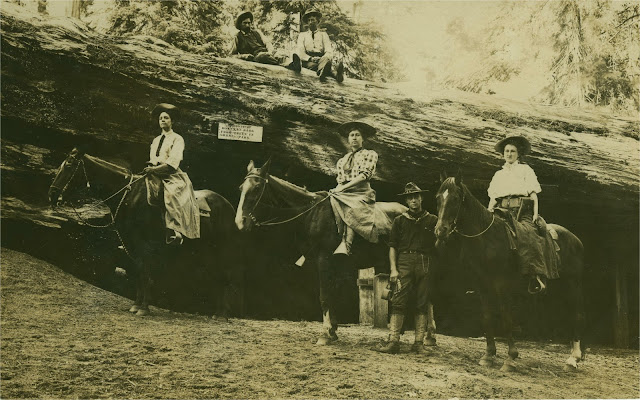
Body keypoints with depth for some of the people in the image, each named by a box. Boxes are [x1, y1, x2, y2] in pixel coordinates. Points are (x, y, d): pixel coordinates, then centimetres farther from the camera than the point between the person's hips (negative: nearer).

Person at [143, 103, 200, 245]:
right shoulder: (156, 140, 23)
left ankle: (175, 233, -34)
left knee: (170, 196, -32)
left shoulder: (177, 139, 2)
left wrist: (155, 169, -19)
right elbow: (152, 160, 21)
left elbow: (173, 162, -11)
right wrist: (149, 167, -1)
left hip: (173, 178, -7)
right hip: (156, 176, 7)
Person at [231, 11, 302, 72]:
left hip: (266, 53, 5)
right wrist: (243, 56, -8)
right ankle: (286, 66, -60)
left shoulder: (256, 32, 26)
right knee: (264, 55, -39)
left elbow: (266, 43, 16)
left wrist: (270, 52, -7)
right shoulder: (238, 37, 16)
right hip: (255, 57, -5)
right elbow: (233, 55, 12)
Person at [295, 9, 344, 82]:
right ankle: (335, 74, -69)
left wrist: (323, 58, -17)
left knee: (326, 60, -37)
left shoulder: (323, 34, 22)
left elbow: (329, 52, 8)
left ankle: (321, 72, -74)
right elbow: (300, 53, 7)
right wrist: (311, 59, -15)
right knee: (314, 65, -38)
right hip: (307, 61, 0)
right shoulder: (302, 35, 22)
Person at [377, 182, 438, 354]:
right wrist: (393, 268, -2)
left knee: (423, 304, 3)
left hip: (425, 265, 1)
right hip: (404, 264, -1)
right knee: (398, 302, -7)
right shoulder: (399, 221, 11)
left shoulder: (432, 220, 11)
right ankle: (393, 341, -8)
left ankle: (419, 342, 9)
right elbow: (392, 246, 8)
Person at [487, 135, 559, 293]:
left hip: (522, 211, -4)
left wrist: (535, 214, -6)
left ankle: (538, 276, -36)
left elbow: (534, 194, 7)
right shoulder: (498, 175, 25)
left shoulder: (525, 170, 15)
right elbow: (492, 199, 21)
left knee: (527, 233, -32)